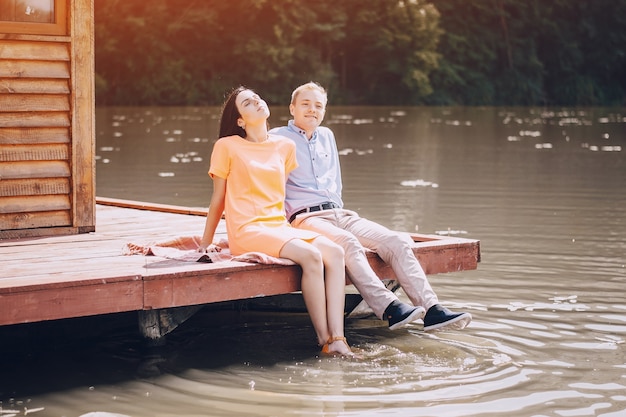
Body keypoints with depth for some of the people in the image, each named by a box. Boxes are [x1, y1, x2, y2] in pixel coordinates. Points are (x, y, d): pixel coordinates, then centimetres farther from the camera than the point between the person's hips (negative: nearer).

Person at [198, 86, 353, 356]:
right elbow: (218, 199, 9)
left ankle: (337, 339, -29)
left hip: (279, 226, 6)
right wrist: (205, 243, 10)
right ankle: (325, 341, -23)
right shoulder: (227, 146, 2)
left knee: (335, 252, -22)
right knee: (311, 256, -29)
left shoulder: (285, 146, 15)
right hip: (247, 231, -5)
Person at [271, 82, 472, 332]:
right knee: (347, 242, -39)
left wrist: (337, 207, 17)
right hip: (306, 217, -6)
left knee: (397, 241, -16)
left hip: (339, 214, 7)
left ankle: (432, 310, -26)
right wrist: (284, 223, -8)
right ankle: (389, 309, -46)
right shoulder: (277, 138, 5)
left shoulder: (326, 136, 24)